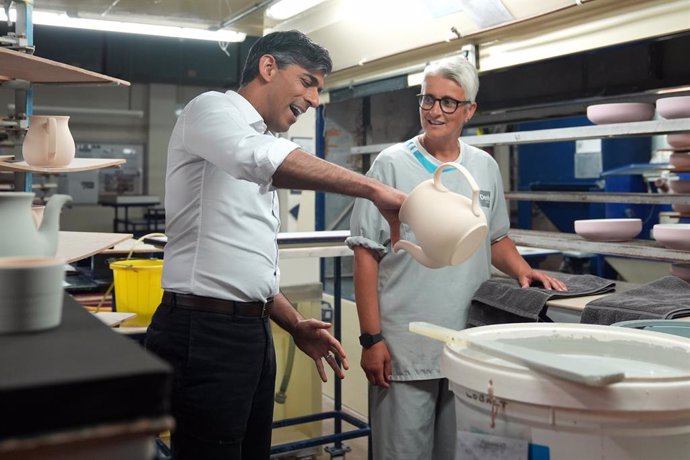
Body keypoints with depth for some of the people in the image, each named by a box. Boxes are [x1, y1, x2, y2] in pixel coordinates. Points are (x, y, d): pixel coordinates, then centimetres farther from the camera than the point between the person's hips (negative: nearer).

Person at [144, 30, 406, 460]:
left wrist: (296, 325, 13)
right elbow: (265, 159, -31)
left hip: (252, 332, 9)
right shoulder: (212, 109, -6)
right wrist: (373, 189, -32)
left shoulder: (257, 149, 20)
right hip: (204, 333, -9)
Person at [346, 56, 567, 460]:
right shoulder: (391, 164, -5)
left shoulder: (486, 167, 8)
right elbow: (367, 255, -7)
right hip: (403, 350, -4)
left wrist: (524, 272, -1)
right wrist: (371, 339, -11)